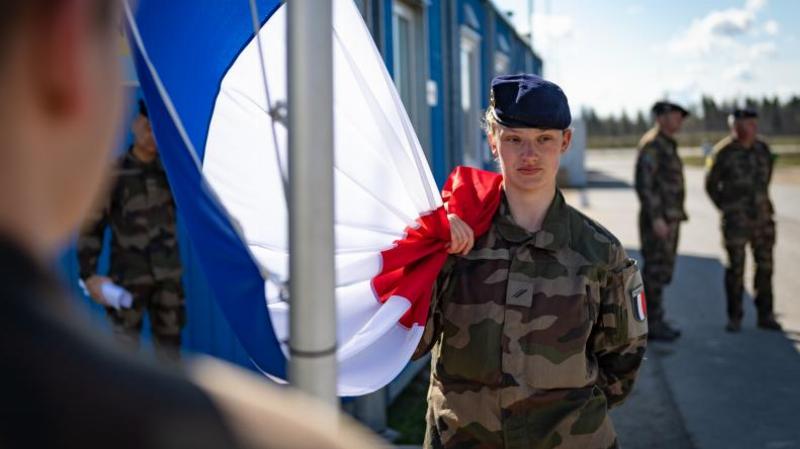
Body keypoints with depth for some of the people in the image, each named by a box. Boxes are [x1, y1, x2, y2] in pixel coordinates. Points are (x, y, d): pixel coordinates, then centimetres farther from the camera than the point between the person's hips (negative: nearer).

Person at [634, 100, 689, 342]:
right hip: (657, 218, -10)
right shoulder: (651, 144, -15)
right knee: (655, 270, -6)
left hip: (667, 219, 10)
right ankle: (651, 325, -1)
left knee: (663, 270, 12)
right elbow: (644, 183, -22)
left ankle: (655, 321, 19)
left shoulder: (666, 146, 18)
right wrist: (656, 218, -25)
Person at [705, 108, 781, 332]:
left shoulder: (762, 149, 3)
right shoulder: (723, 152, -11)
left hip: (762, 216, 4)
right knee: (735, 268, 1)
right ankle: (734, 317, 12)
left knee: (765, 265, 6)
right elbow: (711, 184, 0)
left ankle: (765, 315, 17)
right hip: (736, 219, -4)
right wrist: (726, 208, 4)